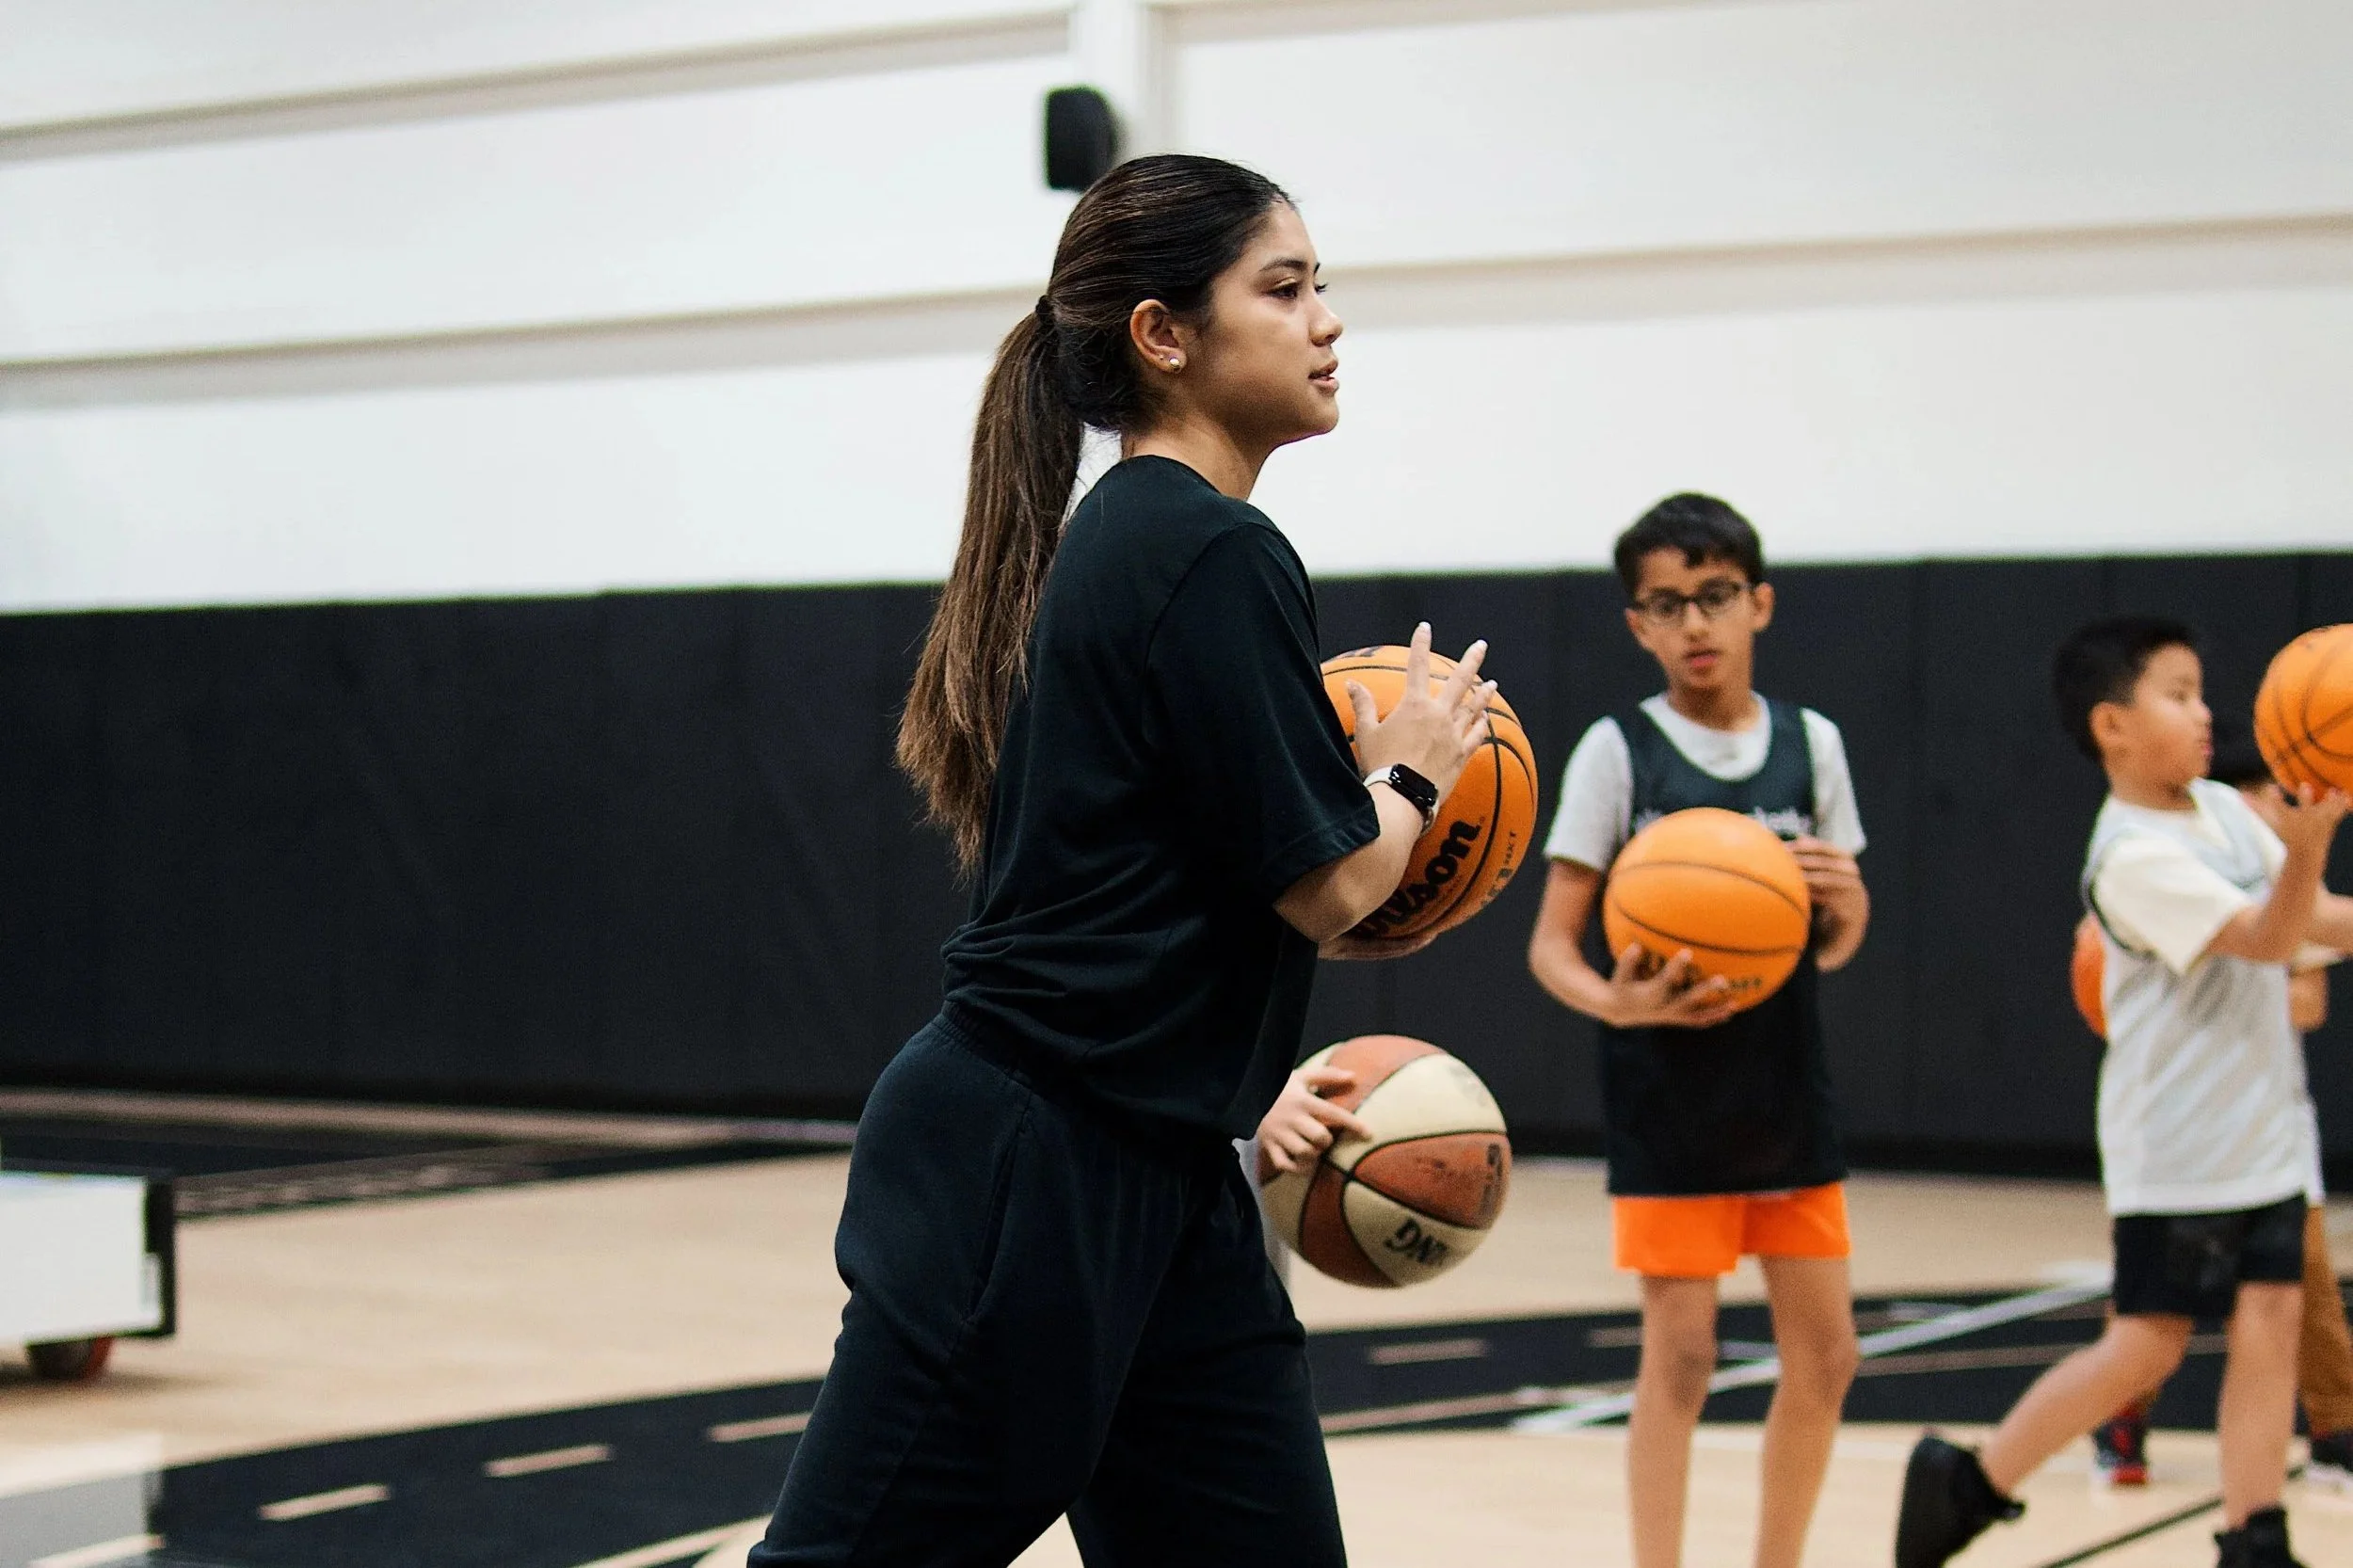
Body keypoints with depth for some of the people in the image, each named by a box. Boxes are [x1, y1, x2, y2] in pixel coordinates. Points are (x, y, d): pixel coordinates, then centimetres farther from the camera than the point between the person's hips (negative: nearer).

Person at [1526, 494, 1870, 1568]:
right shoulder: (1618, 751, -6)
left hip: (1787, 1090, 4)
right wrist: (1615, 1002, -27)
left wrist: (1848, 903, -10)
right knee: (1680, 1356, -3)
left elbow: (1832, 944, 13)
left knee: (1824, 1351, 7)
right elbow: (1551, 942, -7)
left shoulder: (1811, 743, 5)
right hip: (1667, 1104, -4)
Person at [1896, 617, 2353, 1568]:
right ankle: (1969, 1484, 10)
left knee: (2271, 1318, 2)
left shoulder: (2224, 810, 7)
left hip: (2264, 1126, 8)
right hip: (2176, 1148, -7)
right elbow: (2267, 937, -26)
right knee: (2148, 1345, -4)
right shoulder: (2132, 856, -19)